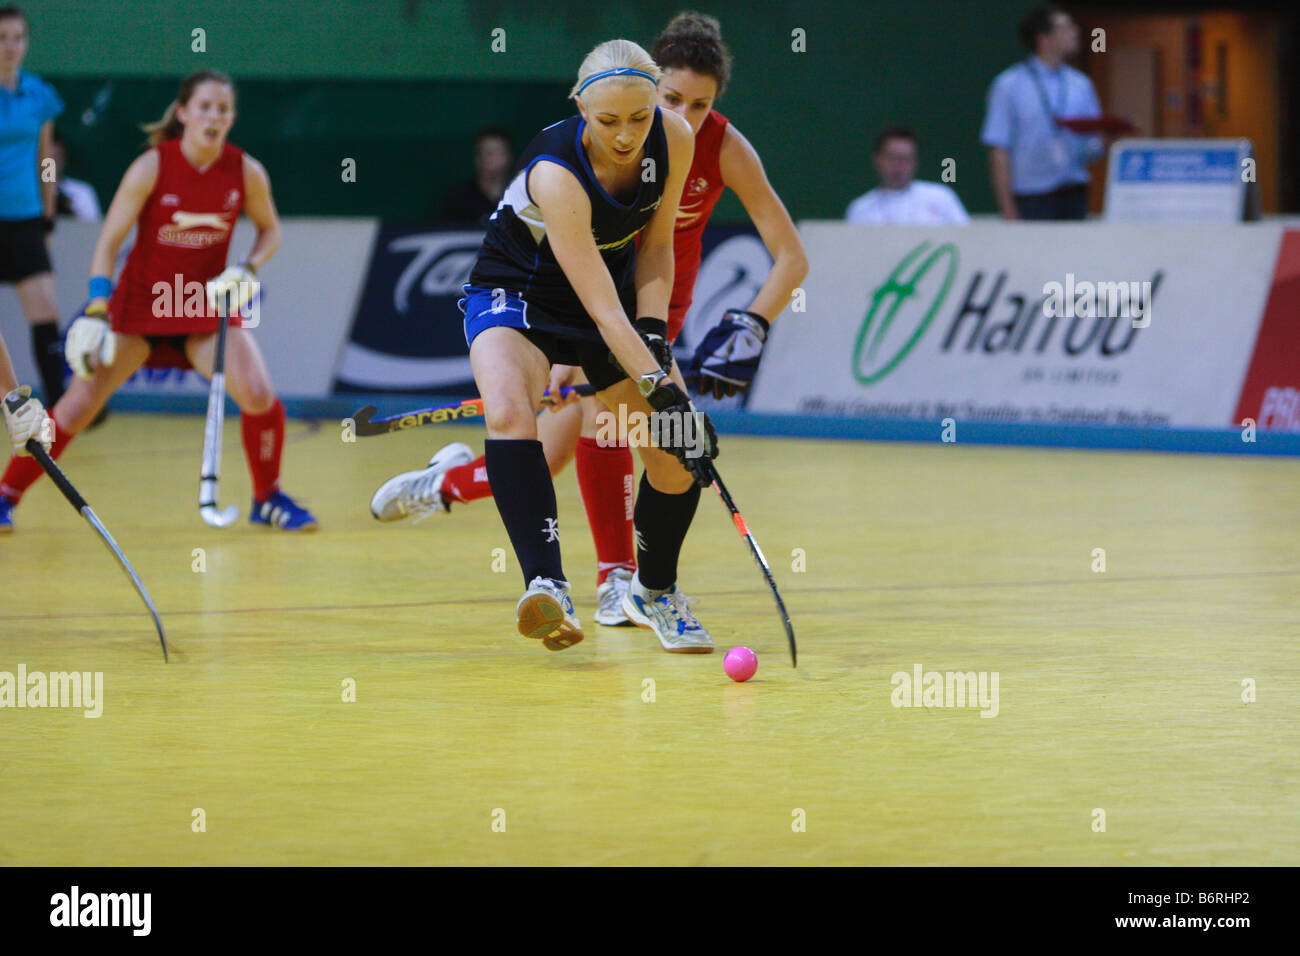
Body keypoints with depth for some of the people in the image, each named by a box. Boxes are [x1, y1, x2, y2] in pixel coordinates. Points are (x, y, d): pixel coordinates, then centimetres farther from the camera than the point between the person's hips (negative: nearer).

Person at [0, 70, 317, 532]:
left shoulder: (247, 173, -9)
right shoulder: (152, 167, -17)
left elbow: (269, 229, 10)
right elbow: (109, 241, -13)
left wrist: (248, 270, -10)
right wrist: (96, 313, -22)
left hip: (209, 302, 2)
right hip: (141, 299, -2)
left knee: (259, 395, -16)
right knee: (80, 402, -8)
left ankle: (268, 499, 9)